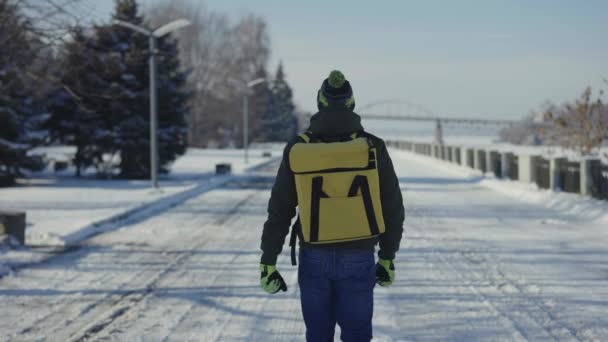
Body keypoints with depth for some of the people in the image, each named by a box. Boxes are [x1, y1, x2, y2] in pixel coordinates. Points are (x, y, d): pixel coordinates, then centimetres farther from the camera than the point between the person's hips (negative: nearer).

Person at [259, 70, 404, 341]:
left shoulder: (297, 150, -8)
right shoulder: (373, 149, -8)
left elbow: (279, 212, -5)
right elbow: (392, 209, -1)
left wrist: (268, 263, 4)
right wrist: (387, 257, 12)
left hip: (314, 258, 1)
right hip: (359, 260, 0)